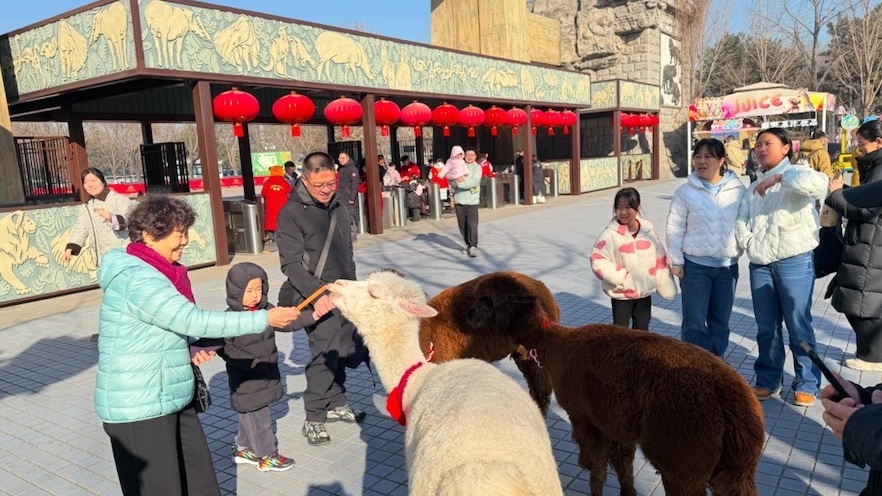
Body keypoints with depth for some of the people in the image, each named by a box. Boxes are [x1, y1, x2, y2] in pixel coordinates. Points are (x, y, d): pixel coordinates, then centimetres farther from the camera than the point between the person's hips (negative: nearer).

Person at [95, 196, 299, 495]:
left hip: (170, 399, 9)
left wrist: (189, 347, -2)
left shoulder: (151, 270, 8)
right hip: (139, 408, -9)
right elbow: (193, 320, -29)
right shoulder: (137, 279, -22)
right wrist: (265, 319, -26)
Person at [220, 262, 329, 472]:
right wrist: (249, 361, -25)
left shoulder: (266, 309, 0)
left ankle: (243, 450, 37)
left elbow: (287, 323, -3)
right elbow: (223, 347, -19)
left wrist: (313, 315, -16)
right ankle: (267, 455, 20)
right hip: (245, 380, -6)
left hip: (267, 375, 7)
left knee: (251, 415, 20)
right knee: (258, 418, 5)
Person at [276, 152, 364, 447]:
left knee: (341, 352, 13)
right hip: (318, 297, -6)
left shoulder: (338, 206, 9)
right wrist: (316, 294, -25)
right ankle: (313, 418, 6)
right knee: (323, 354, -7)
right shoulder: (292, 213, -11)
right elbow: (291, 263, -16)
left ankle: (336, 404, 29)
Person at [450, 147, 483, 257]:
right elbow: (450, 179, 3)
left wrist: (461, 183, -16)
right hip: (459, 199, 3)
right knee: (462, 224, 7)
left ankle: (473, 246, -7)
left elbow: (474, 182, -12)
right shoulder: (458, 166, 9)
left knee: (472, 223, -11)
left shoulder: (477, 168, 2)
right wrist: (456, 181, -18)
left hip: (472, 200, -3)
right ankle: (468, 244, 20)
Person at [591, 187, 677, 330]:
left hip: (645, 292, 4)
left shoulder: (648, 230, -4)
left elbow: (660, 259, 3)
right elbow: (597, 261, -18)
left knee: (642, 329, 19)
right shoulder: (610, 234, -16)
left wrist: (665, 286, 5)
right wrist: (620, 277, -21)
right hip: (622, 294, -4)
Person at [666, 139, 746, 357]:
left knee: (721, 318, 16)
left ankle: (717, 358, 33)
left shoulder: (738, 190, -2)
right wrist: (675, 261, -5)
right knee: (694, 320, 1)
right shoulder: (685, 191, -6)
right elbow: (674, 228, -4)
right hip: (695, 264, -2)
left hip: (727, 265, 2)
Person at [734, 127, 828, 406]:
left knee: (798, 326, 1)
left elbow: (818, 184, -26)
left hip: (794, 261, -6)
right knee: (766, 327, 12)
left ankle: (807, 384, 14)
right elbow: (741, 220, 10)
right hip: (760, 264, 6)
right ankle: (768, 380, 24)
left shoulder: (795, 173, -2)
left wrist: (779, 178, -27)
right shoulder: (754, 187, 17)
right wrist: (748, 244, -7)